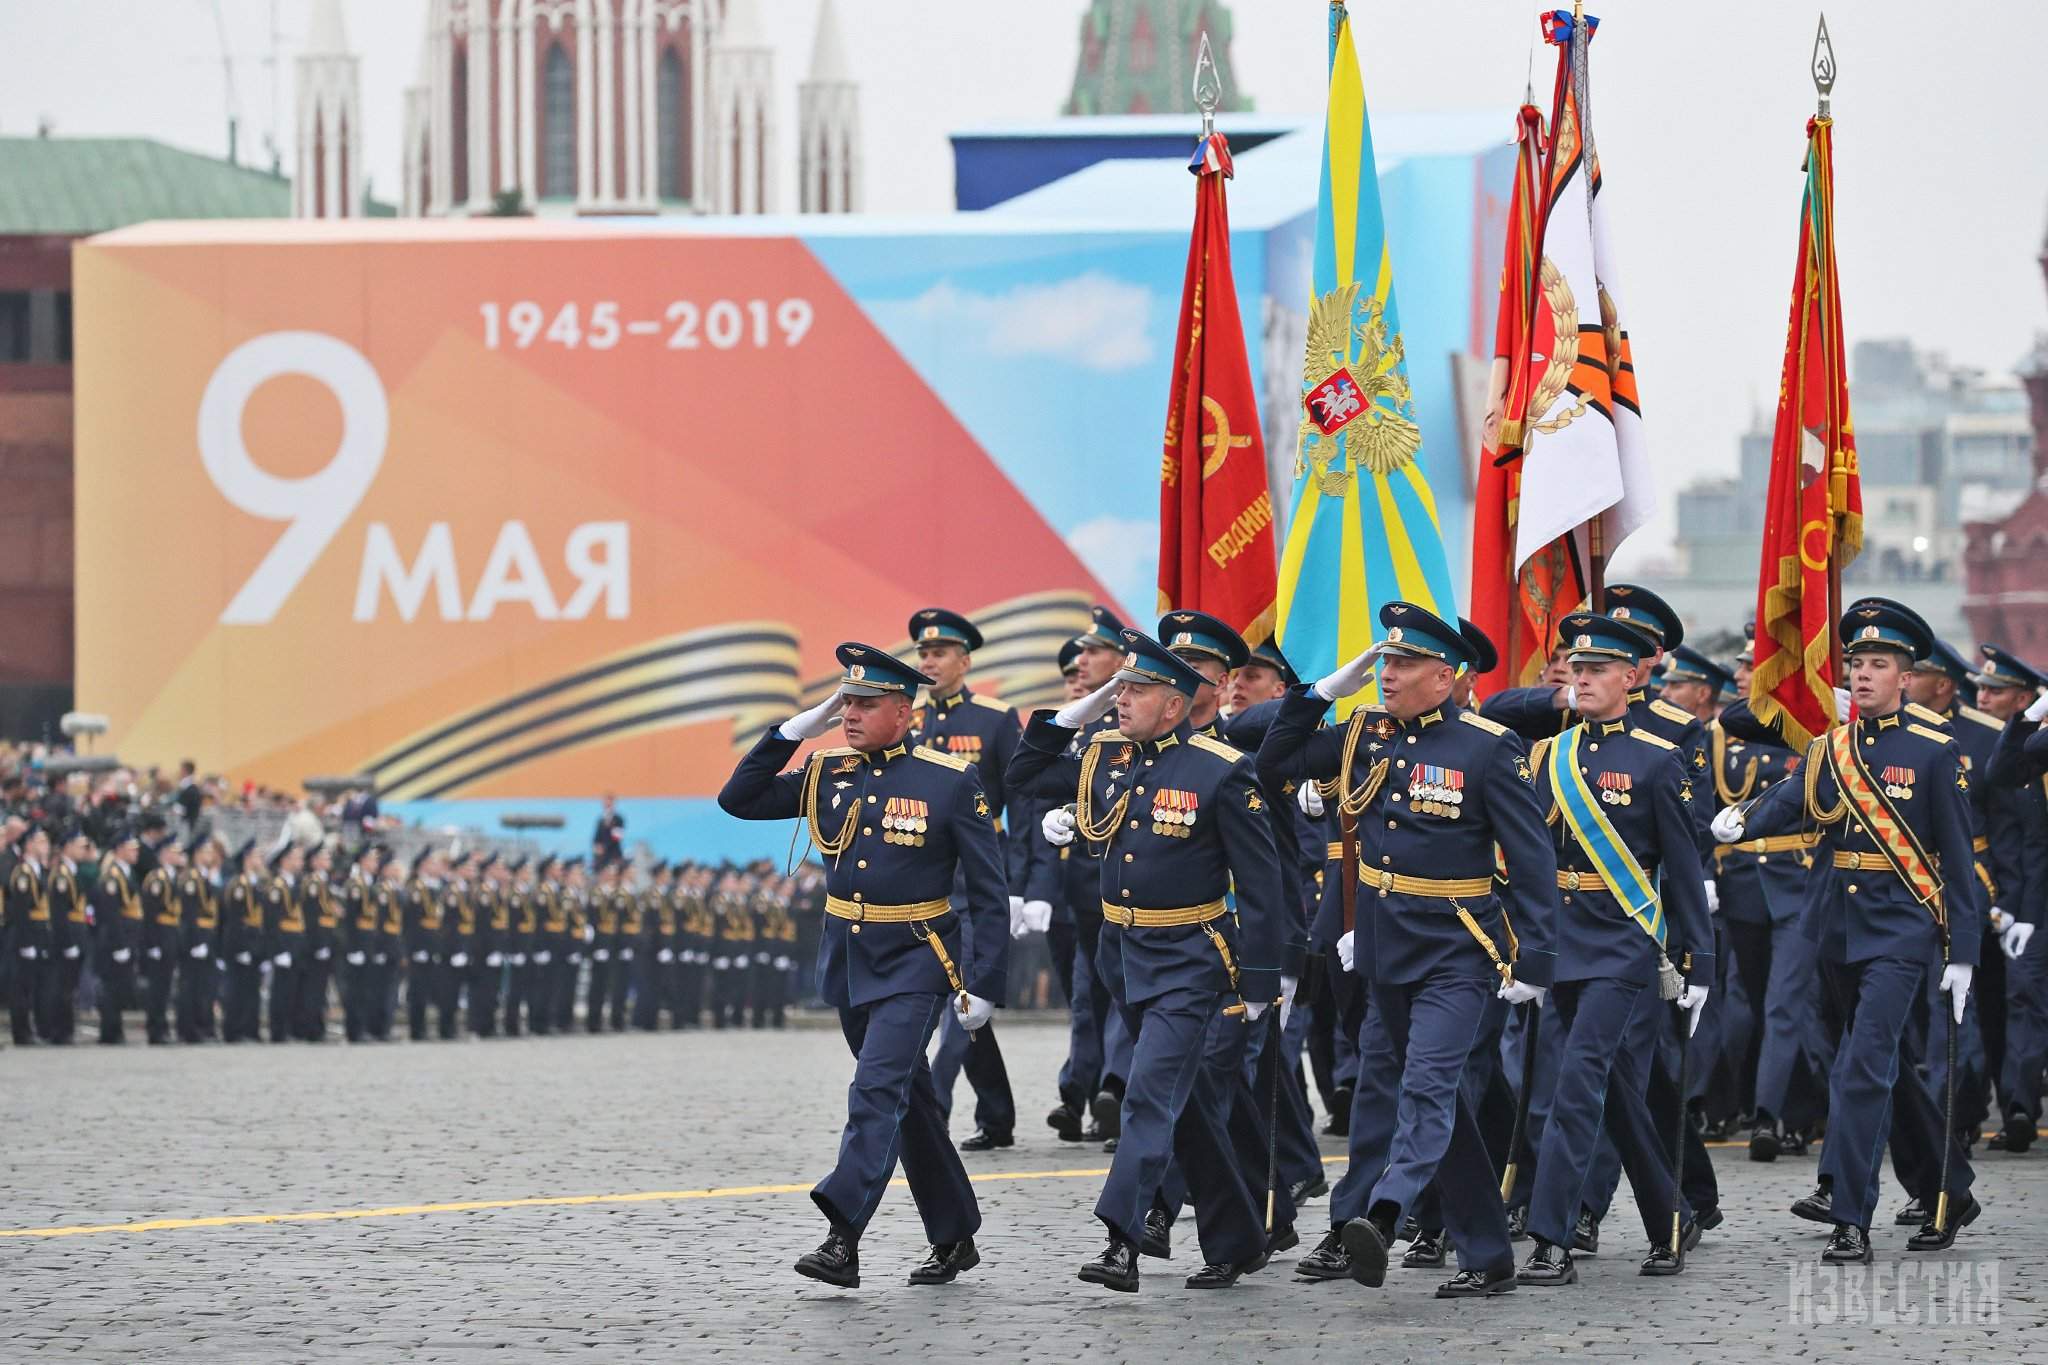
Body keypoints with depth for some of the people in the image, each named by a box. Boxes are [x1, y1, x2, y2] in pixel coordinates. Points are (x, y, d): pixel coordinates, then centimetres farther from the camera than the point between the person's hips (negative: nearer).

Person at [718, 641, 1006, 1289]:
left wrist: (983, 985, -12)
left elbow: (988, 892, -7)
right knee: (909, 1100, 13)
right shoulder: (829, 773, 5)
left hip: (915, 964, -6)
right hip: (848, 962, 6)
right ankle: (954, 1237, 24)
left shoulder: (952, 782, -9)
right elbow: (738, 800, 5)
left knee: (878, 1088, -19)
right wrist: (793, 731, -4)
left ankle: (844, 1237, -25)